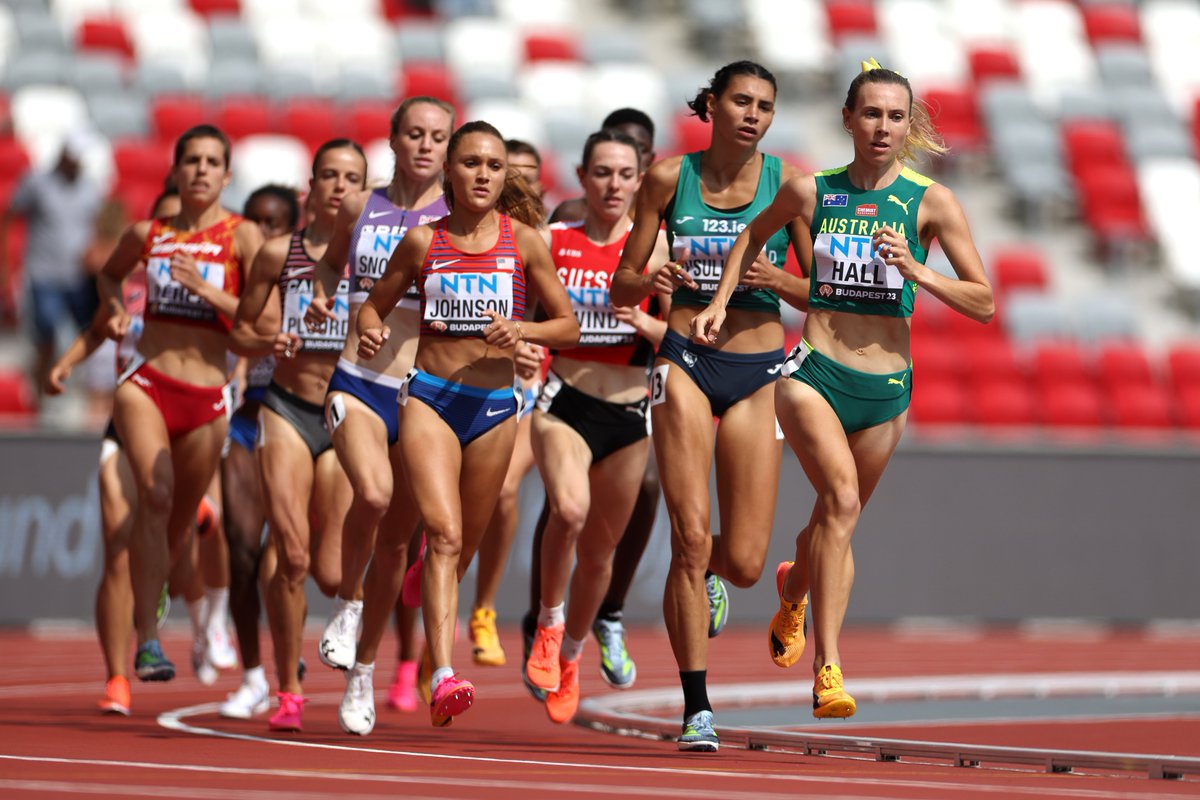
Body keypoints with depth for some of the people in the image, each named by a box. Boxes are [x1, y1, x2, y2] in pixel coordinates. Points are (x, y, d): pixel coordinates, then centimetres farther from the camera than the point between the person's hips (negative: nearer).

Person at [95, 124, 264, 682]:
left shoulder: (242, 236, -1)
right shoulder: (148, 234, 9)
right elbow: (110, 273, 31)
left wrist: (204, 288, -20)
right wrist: (114, 309, 10)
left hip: (206, 396, 0)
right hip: (144, 383, 0)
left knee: (180, 521, 9)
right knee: (155, 493, -22)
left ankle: (144, 608, 40)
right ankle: (147, 641, -25)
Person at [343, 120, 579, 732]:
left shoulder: (523, 240, 2)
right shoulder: (423, 241, 2)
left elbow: (568, 326, 7)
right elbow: (376, 303, 14)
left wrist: (522, 329, -13)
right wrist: (371, 332, -9)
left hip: (494, 404, 2)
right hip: (429, 398, -2)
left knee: (460, 547, 11)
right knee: (443, 534, -20)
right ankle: (444, 677, -30)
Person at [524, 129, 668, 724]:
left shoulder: (654, 247, 2)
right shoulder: (551, 241, 3)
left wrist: (643, 322, -19)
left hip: (629, 410, 1)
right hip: (564, 401, -1)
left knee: (599, 547, 10)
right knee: (569, 509, -29)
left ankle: (570, 655, 34)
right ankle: (549, 621, -6)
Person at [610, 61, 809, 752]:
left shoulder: (787, 183, 0)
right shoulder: (670, 177, 2)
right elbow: (622, 287, 6)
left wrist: (774, 279, -17)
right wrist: (653, 280, -16)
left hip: (758, 373, 0)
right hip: (685, 362, 0)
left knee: (745, 562, -4)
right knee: (690, 536, -13)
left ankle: (704, 576, 36)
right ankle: (698, 708, -4)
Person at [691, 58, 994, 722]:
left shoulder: (931, 202, -2)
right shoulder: (810, 191, 1)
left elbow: (983, 302, -3)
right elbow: (754, 234, 23)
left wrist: (916, 271, -17)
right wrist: (720, 301, 13)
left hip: (886, 387, 2)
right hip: (814, 373, -2)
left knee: (837, 519, 16)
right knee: (841, 498, -26)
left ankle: (793, 589, 53)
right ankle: (827, 670, -28)